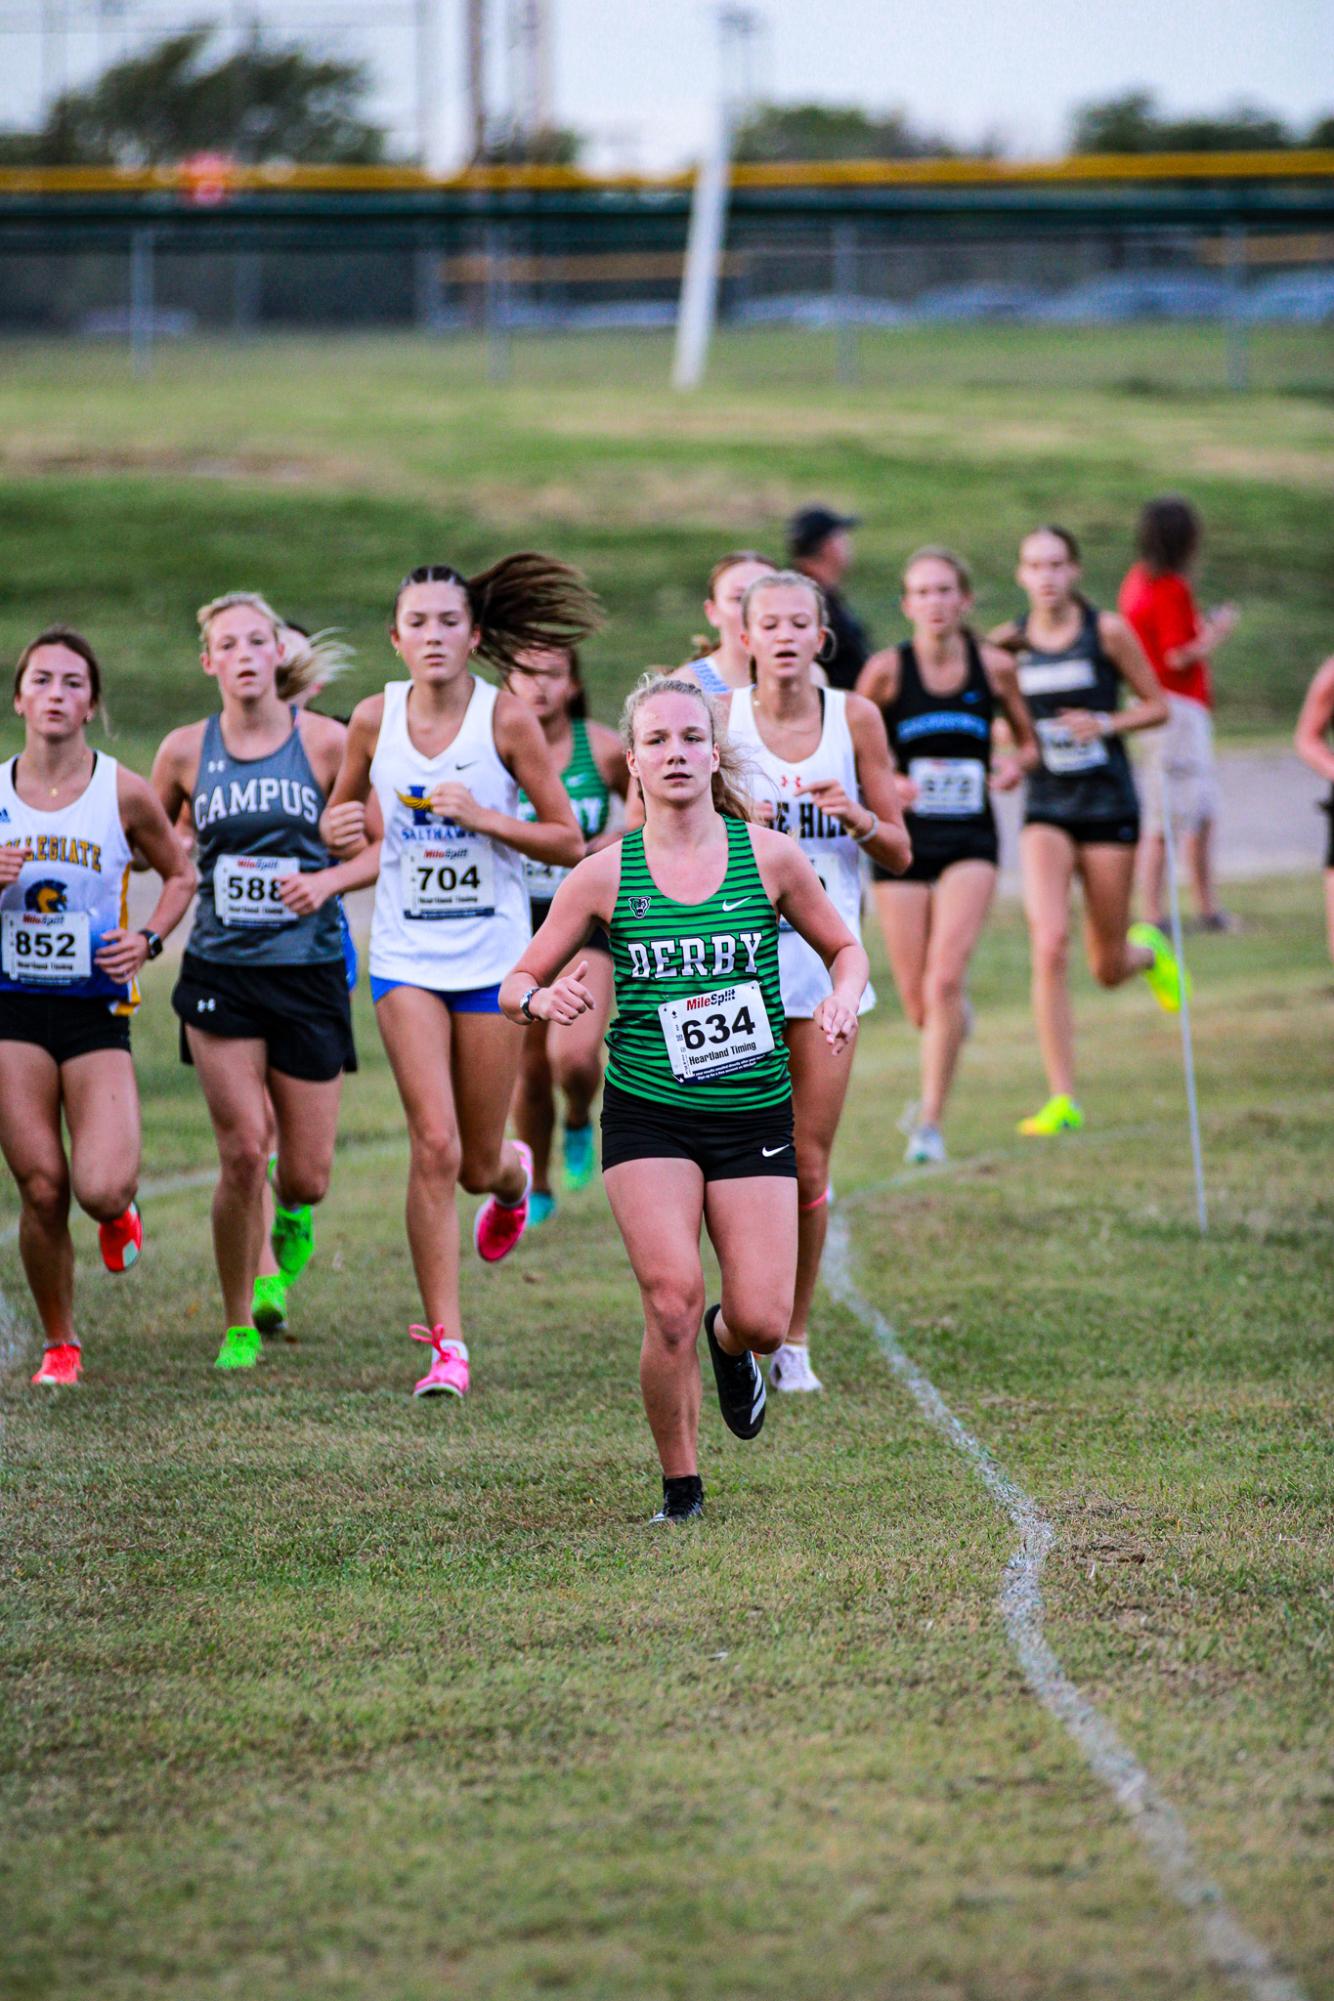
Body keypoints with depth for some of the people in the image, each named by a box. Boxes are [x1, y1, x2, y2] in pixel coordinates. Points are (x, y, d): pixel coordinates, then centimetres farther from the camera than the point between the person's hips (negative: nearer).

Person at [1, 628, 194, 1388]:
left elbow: (181, 875, 12)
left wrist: (149, 940, -5)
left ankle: (120, 1211, 23)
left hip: (97, 1010, -1)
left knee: (101, 1189, -16)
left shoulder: (124, 794, -3)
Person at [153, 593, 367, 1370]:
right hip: (221, 972, 0)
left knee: (307, 1176, 0)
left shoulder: (326, 743, -3)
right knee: (243, 1152, -11)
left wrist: (327, 881, -15)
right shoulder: (186, 751, 2)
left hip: (309, 971, 0)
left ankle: (292, 1221, 39)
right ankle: (239, 1324, 7)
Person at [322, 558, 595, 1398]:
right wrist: (341, 829, -9)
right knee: (434, 1147, -13)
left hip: (494, 957, -1)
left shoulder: (507, 719, -9)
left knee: (479, 1163, 8)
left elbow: (568, 842, -5)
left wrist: (483, 817, -19)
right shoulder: (375, 719, -2)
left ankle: (514, 1176, 48)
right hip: (407, 957, 1)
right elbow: (342, 811, 15)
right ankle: (446, 1345, -6)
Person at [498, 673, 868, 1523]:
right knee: (673, 1300, -18)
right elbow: (520, 982, 6)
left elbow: (846, 949, 14)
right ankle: (681, 1486, 2)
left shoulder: (768, 855, 0)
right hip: (648, 1116, -1)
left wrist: (844, 998, -8)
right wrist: (539, 998, -17)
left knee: (762, 1318, -7)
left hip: (754, 1115, 1)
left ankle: (729, 1347, 33)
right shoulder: (606, 876, -1)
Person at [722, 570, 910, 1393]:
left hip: (826, 955, 1)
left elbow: (899, 852, 7)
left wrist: (858, 815, -12)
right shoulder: (721, 718, -2)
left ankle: (794, 1339, 14)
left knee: (809, 1165, 1)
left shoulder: (855, 718, 2)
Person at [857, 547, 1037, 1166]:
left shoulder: (995, 667, -1)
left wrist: (1014, 766, -8)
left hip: (969, 841, 0)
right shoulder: (887, 670, -6)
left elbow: (1028, 741, 14)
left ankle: (930, 1122, -9)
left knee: (945, 981, -17)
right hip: (903, 838, 0)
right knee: (918, 1004, 5)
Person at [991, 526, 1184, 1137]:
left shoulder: (1107, 631, -4)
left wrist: (1106, 724, -14)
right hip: (1046, 809, 1)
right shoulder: (1009, 641, 1)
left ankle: (1147, 949, 46)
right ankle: (1062, 1101, -15)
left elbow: (1158, 706, 3)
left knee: (1107, 970, 6)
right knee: (1049, 946, -19)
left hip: (1108, 806, -1)